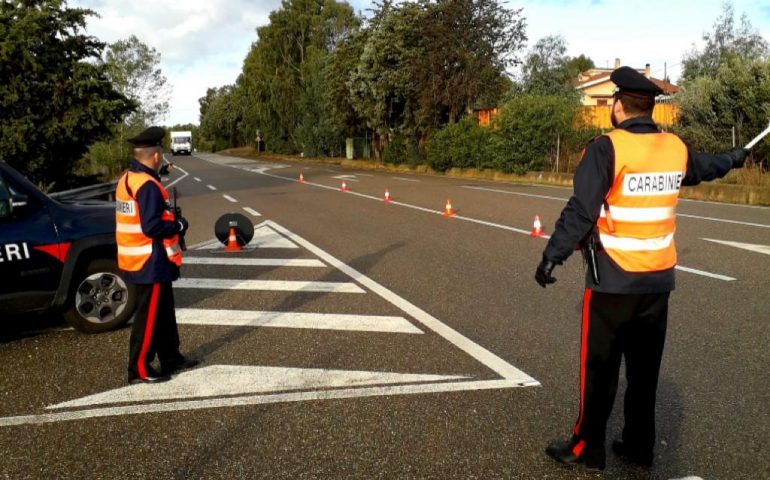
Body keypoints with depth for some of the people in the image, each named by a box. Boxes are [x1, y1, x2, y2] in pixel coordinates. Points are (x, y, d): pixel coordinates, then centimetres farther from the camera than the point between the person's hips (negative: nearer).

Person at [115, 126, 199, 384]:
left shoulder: (127, 180, 10)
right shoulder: (148, 185, -21)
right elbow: (151, 227, -27)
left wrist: (170, 216, 8)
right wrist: (179, 225, -11)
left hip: (137, 260, 10)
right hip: (150, 263, -10)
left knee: (164, 312, 19)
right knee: (149, 316, 1)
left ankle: (171, 358, 31)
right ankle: (139, 370, 12)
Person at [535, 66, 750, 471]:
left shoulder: (607, 148, -14)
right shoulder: (675, 148, 5)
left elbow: (581, 210, -21)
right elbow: (707, 168, 27)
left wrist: (552, 257, -17)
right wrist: (733, 159, 49)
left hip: (613, 280, -6)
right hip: (658, 279, 6)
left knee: (599, 367, 4)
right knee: (645, 366, 16)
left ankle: (588, 449, 14)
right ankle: (639, 446, 27)